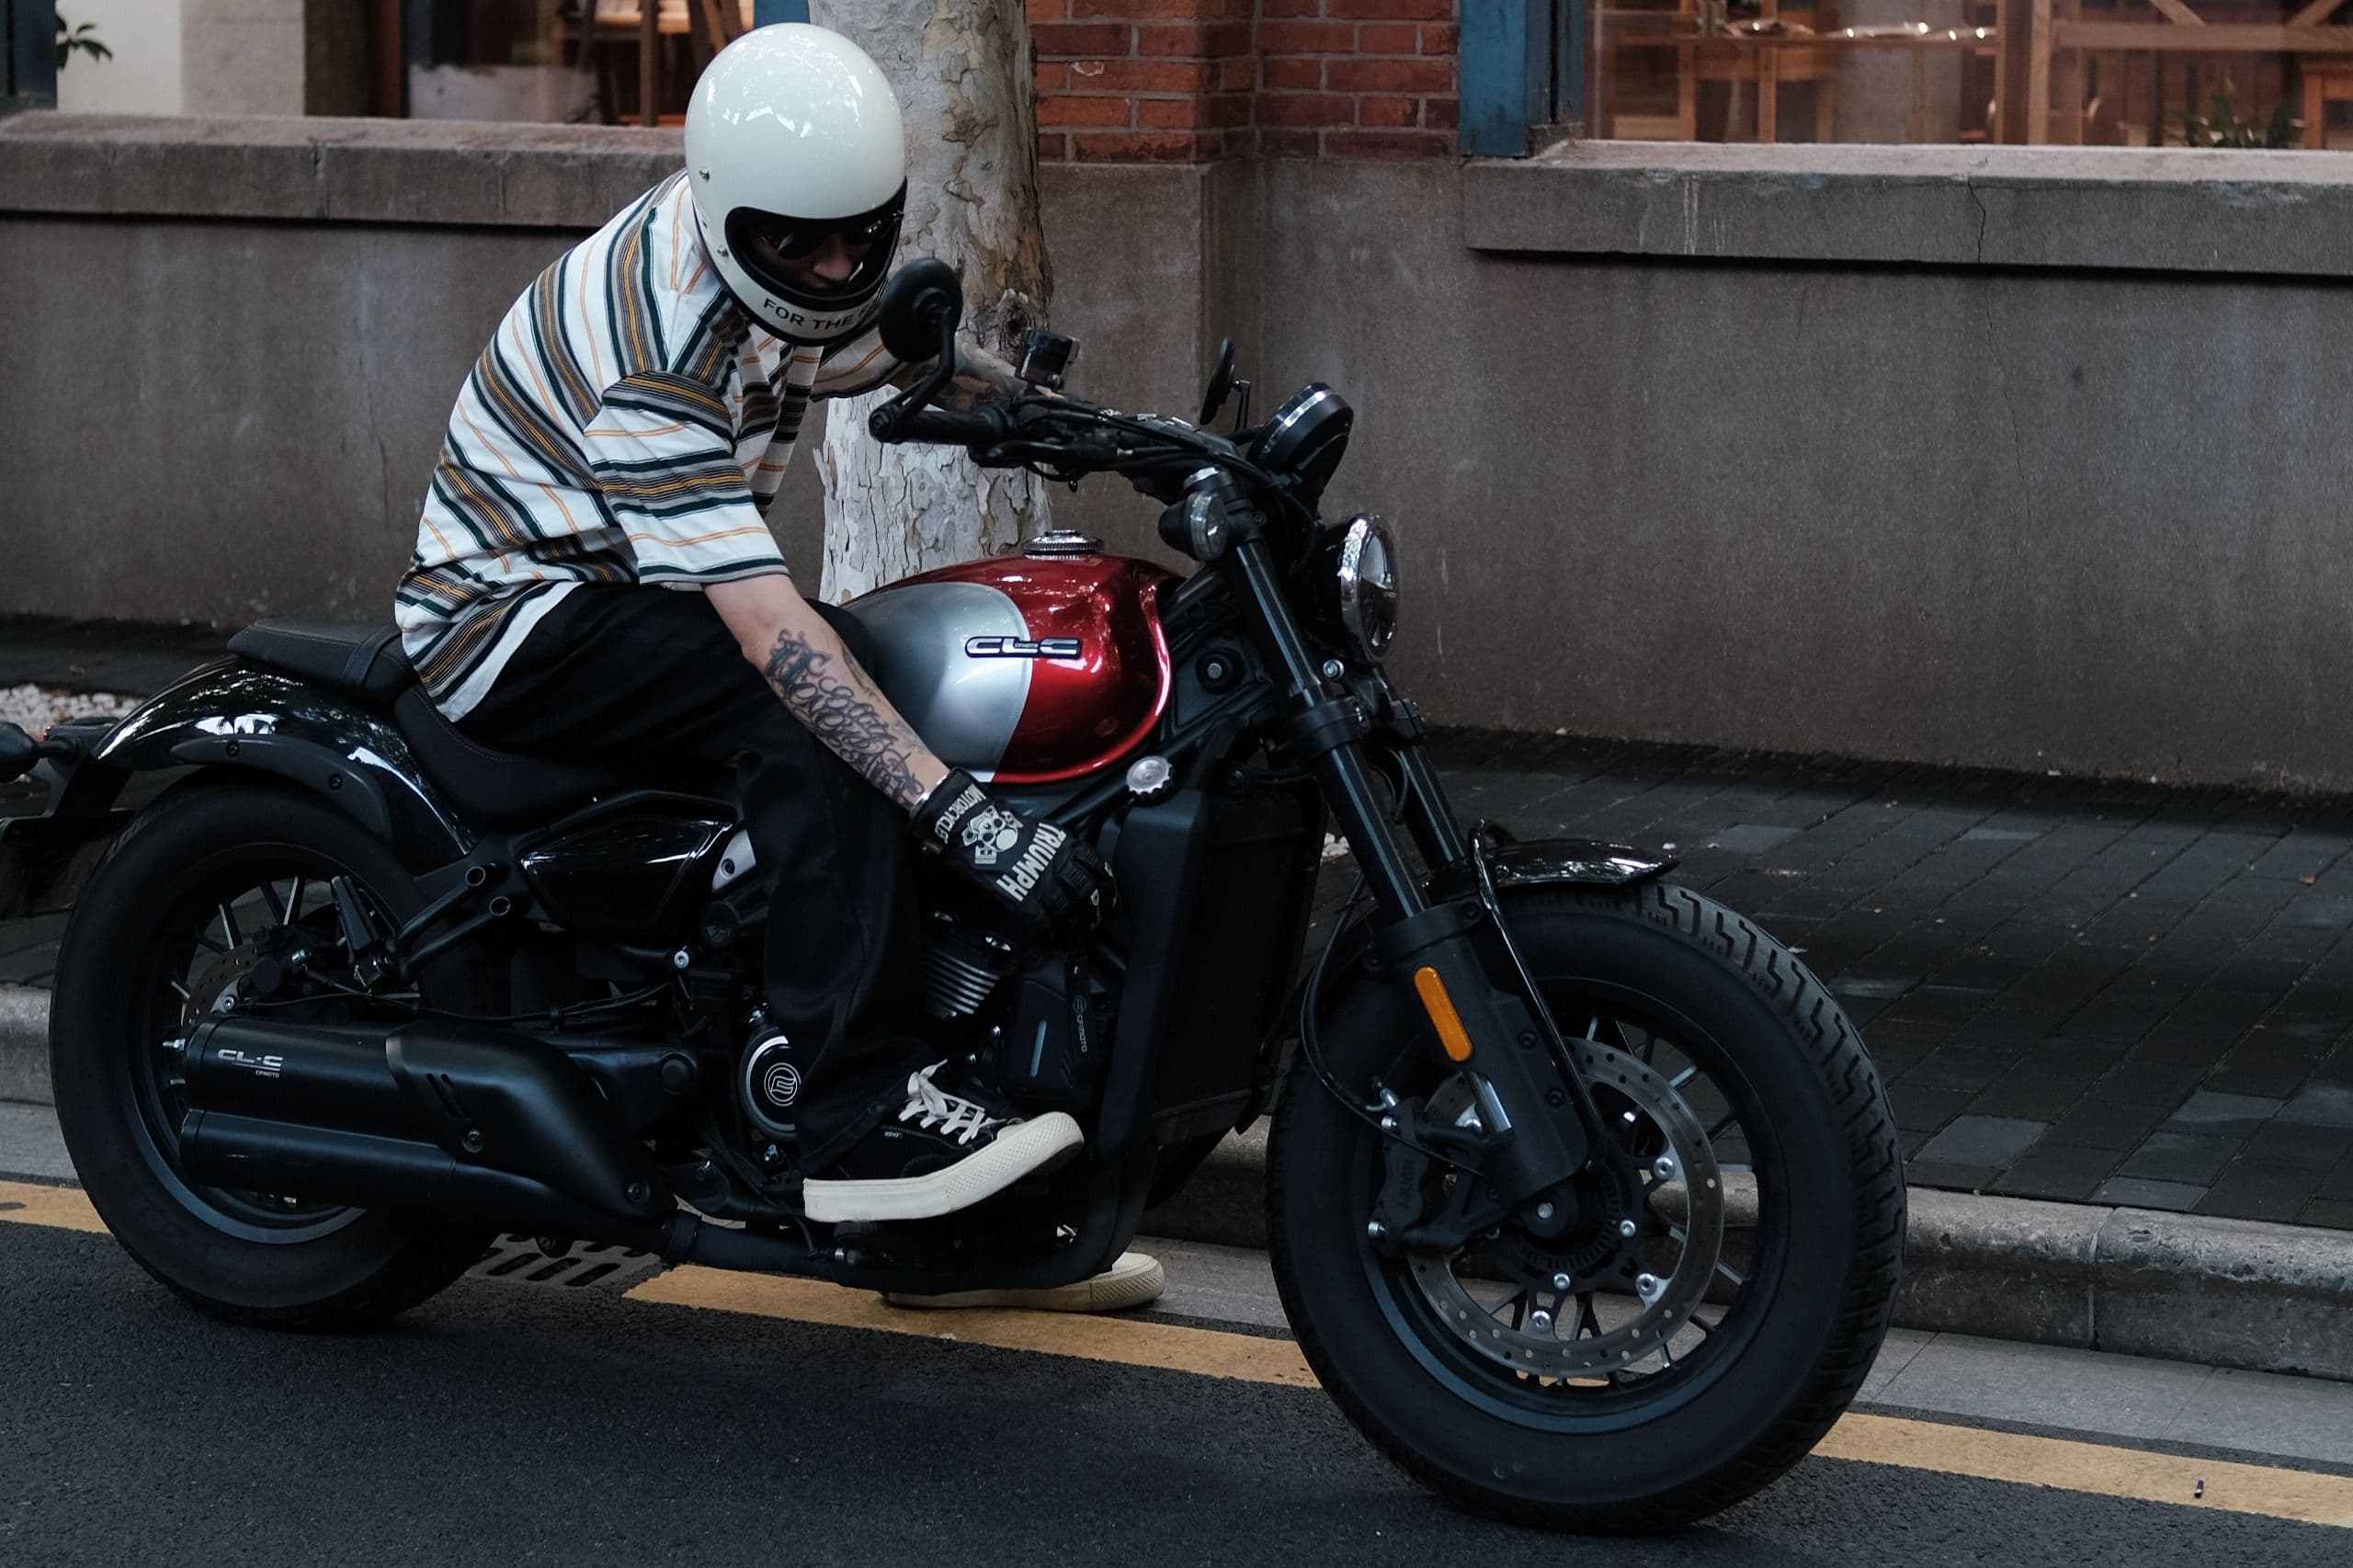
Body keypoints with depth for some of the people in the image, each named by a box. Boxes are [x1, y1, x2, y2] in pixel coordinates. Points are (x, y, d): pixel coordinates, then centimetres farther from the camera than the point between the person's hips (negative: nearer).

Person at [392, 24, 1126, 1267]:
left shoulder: (777, 258, -3)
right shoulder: (654, 345, -30)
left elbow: (905, 349, 19)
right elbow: (770, 630, -37)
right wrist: (963, 813, -43)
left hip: (622, 592, 9)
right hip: (510, 619, -9)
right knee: (818, 699, -32)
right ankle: (862, 1118, -32)